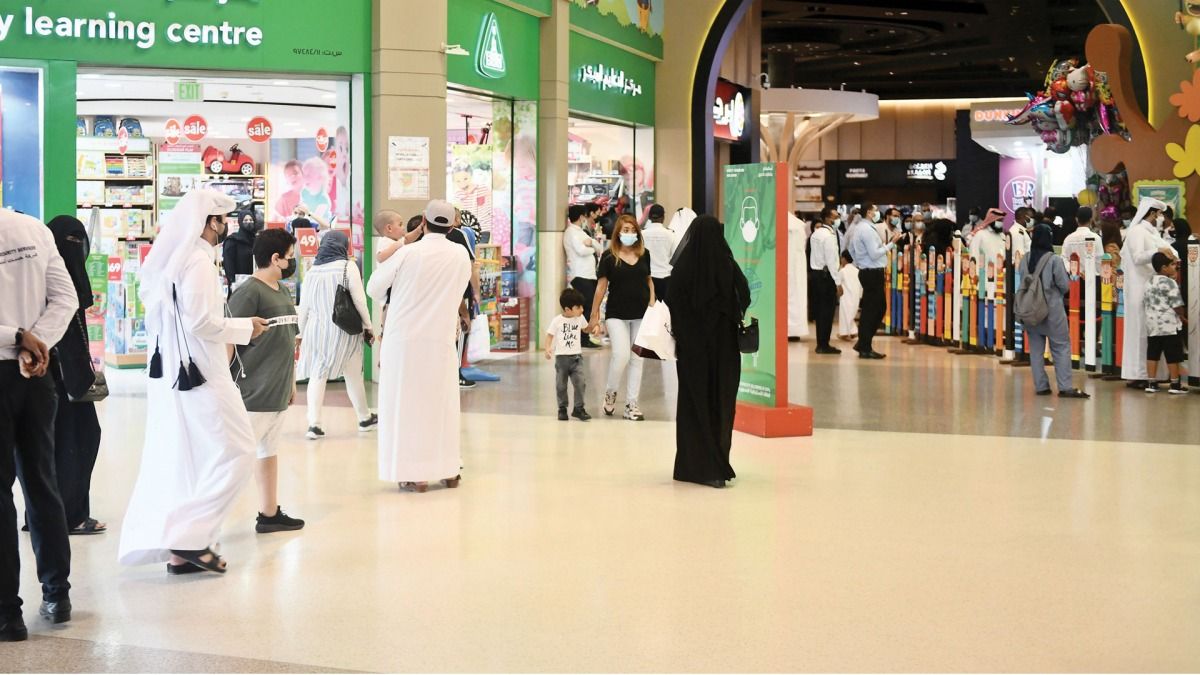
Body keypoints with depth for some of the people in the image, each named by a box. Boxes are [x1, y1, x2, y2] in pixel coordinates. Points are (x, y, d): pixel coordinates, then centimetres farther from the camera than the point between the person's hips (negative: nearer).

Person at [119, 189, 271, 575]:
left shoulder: (169, 258, 12)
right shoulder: (198, 260, -15)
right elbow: (199, 322, -20)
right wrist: (245, 328, -7)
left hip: (169, 374, 9)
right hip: (199, 374, -9)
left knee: (181, 460, 11)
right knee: (234, 453, -2)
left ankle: (179, 550, 14)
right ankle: (190, 536, -6)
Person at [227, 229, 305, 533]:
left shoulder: (283, 291, 13)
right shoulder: (248, 292, -14)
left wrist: (291, 382, 21)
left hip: (278, 392, 9)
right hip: (253, 393, -9)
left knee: (269, 451, 16)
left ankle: (270, 514, 24)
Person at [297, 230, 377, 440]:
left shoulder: (312, 270, 6)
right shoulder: (348, 266, -5)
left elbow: (304, 305, 9)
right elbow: (359, 299, -8)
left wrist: (301, 333, 20)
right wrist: (368, 326, 2)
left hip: (316, 328, 3)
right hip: (343, 328, -3)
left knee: (317, 374, 4)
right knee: (353, 375, 11)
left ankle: (314, 423, -7)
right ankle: (364, 418, 27)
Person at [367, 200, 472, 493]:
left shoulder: (407, 253, -9)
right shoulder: (461, 255, -1)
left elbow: (374, 288, 2)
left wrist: (393, 299, 23)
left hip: (404, 340, -2)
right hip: (441, 340, 3)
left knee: (406, 404, 4)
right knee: (443, 403, 15)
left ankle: (415, 474, 3)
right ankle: (449, 470, 20)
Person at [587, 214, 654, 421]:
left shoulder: (644, 254, 4)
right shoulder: (609, 256, -5)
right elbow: (602, 286, -2)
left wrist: (652, 302, 4)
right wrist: (595, 315, -2)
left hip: (641, 314, 4)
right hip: (617, 314, -4)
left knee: (637, 358, 6)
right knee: (621, 355, -15)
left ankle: (631, 404, 13)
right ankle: (610, 392, 12)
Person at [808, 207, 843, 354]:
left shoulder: (816, 233, 13)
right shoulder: (829, 235, -15)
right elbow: (831, 260, -18)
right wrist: (838, 282, -17)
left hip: (816, 273, 9)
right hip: (826, 275, -9)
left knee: (820, 309, 12)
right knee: (828, 310, -4)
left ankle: (821, 343, 17)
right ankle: (824, 345, -2)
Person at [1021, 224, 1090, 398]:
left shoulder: (1025, 260, -2)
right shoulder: (1054, 260, -14)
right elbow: (1065, 286, -8)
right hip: (1052, 309, -4)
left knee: (1036, 348, 10)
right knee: (1061, 348, 2)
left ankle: (1041, 386, 11)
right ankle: (1065, 387, -3)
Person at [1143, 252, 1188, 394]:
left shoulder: (1150, 283, 12)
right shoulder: (1170, 282, -11)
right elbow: (1177, 305, -13)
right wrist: (1183, 317, 6)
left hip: (1152, 325, 7)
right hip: (1169, 325, -7)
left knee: (1152, 354, 7)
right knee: (1173, 356, 0)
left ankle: (1151, 383, 7)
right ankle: (1175, 384, 4)